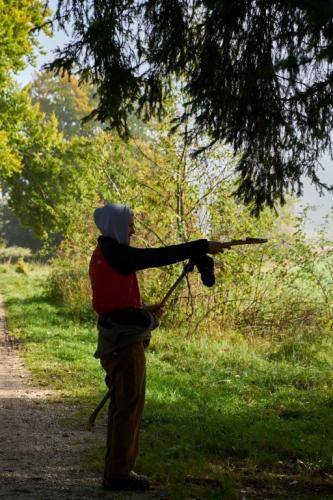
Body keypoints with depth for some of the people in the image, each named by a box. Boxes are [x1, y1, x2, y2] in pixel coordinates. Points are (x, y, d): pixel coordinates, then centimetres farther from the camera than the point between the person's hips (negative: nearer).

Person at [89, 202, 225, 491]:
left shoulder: (102, 255, 15)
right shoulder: (117, 254, -15)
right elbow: (161, 256, -18)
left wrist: (144, 311, 14)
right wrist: (204, 247, -14)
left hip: (115, 336, 10)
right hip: (126, 339, -10)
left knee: (122, 404, 15)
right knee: (130, 404, -5)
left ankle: (116, 470, 22)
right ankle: (119, 473, -1)